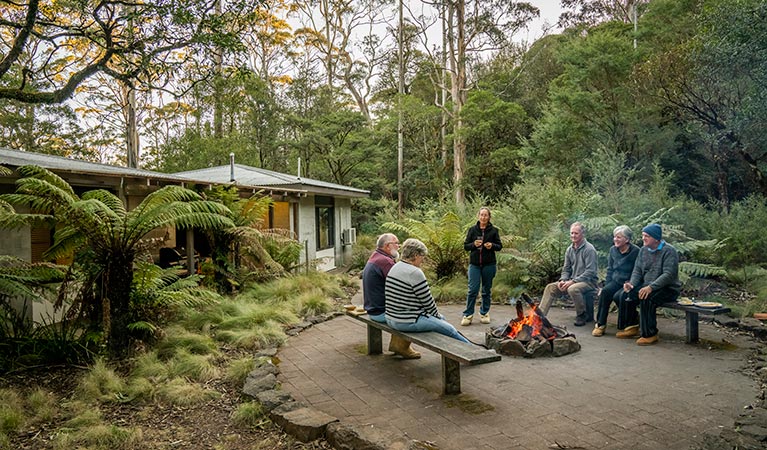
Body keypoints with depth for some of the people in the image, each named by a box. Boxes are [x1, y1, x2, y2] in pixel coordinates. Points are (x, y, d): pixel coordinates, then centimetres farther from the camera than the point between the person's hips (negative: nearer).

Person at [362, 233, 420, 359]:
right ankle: (402, 347, 6)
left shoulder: (373, 258, 12)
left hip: (372, 309, 11)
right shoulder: (385, 261, -21)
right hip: (381, 312, -11)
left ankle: (395, 343, 23)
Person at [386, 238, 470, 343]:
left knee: (441, 318, 23)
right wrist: (437, 315, 6)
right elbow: (427, 301, -13)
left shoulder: (395, 268, 9)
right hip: (408, 322, -10)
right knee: (450, 330, 3)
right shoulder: (415, 272, -21)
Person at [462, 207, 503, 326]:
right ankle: (468, 315, 1)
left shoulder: (493, 230, 3)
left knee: (486, 290, 10)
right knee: (473, 289, -6)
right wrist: (474, 244, -15)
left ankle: (484, 313, 23)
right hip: (474, 264, 0)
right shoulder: (472, 230, 4)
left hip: (489, 264, 1)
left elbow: (500, 246, 6)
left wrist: (492, 245, -15)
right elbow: (465, 246, 5)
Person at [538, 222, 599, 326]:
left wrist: (573, 281, -23)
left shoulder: (589, 249, -13)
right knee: (550, 287, -9)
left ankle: (582, 316, -13)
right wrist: (562, 280, -6)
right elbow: (566, 269, 14)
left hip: (588, 281, -7)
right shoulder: (569, 249, 9)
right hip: (573, 281, 7)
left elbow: (590, 272, -19)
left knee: (573, 289, -36)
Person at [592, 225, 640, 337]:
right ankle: (600, 324, -21)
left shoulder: (635, 251, -10)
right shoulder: (613, 250, 9)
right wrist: (606, 286, 6)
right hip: (615, 281, 5)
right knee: (605, 292, -24)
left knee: (618, 296, -31)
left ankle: (623, 325, -9)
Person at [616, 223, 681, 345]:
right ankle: (632, 327, 3)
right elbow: (637, 270, 10)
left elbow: (669, 274, -24)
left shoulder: (669, 251, -14)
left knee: (646, 299, -32)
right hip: (647, 286, 7)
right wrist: (632, 284, -10)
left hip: (668, 288, -7)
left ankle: (650, 334, -20)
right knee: (626, 295, -13)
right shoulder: (643, 250, 9)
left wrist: (651, 287, -33)